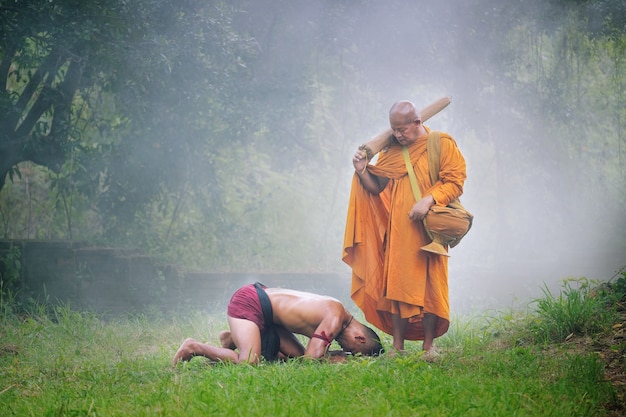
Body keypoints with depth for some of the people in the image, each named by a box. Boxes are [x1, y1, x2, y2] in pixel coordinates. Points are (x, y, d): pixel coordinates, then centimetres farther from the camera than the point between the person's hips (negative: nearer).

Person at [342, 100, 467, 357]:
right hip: (398, 230, 3)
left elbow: (454, 182, -7)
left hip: (430, 229, -3)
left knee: (430, 284, -2)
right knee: (396, 284, -1)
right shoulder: (390, 151, 11)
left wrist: (428, 200, -20)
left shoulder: (442, 144, 0)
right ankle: (398, 345, 4)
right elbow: (377, 187, 13)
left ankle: (429, 345, 6)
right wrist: (362, 172, -5)